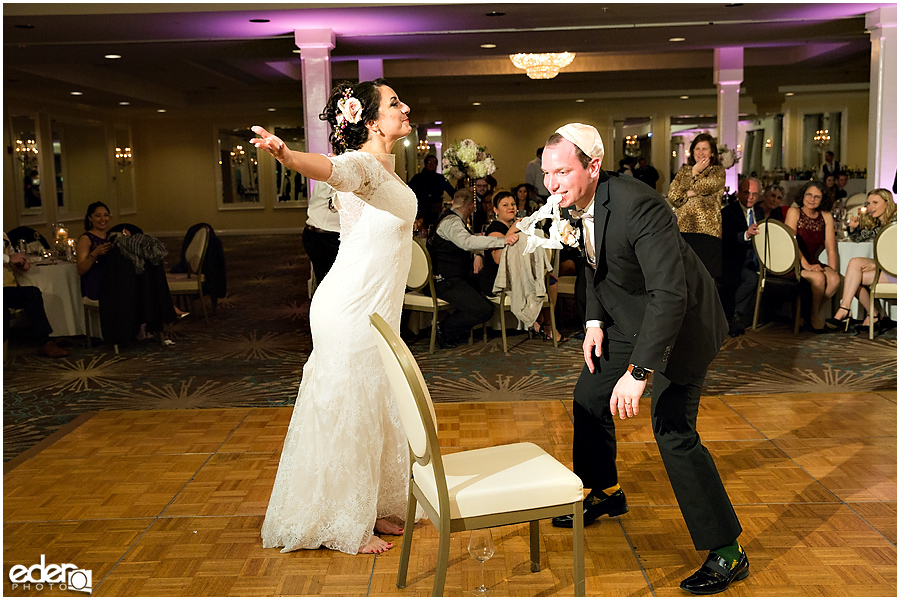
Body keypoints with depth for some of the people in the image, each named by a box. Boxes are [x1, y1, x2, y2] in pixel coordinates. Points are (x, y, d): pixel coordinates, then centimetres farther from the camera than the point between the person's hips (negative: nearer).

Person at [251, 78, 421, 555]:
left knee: (374, 410, 18)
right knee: (347, 413, 1)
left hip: (374, 309, 10)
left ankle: (370, 507, 33)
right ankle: (343, 526, 16)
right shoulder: (362, 164, -18)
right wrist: (285, 154, -61)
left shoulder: (386, 164, 11)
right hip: (352, 309, -10)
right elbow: (329, 168, -41)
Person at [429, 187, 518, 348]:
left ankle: (460, 328, 14)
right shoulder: (451, 222, -18)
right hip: (446, 282, -11)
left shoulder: (454, 219, 15)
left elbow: (469, 240, 25)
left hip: (456, 277, 11)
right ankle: (444, 330, -3)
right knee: (484, 310, -20)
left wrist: (478, 255, 0)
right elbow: (467, 242, -38)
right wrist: (503, 240, -43)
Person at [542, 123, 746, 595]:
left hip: (679, 320, -8)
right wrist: (594, 321, -3)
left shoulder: (638, 206, -34)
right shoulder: (572, 205, -7)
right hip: (626, 317, 9)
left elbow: (670, 294, -39)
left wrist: (639, 371, -43)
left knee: (673, 429, -13)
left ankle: (727, 552, 1)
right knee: (588, 398, 14)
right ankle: (605, 493, 40)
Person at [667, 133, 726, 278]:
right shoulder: (683, 170, 19)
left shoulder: (719, 171, 9)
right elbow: (672, 195, 8)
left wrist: (695, 173, 5)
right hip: (683, 227, 3)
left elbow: (705, 186, -10)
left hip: (706, 229, -3)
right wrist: (690, 193, -4)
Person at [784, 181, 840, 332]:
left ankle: (814, 311, -4)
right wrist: (805, 265, -23)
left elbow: (831, 248, 6)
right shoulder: (794, 212, -2)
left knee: (835, 279, -25)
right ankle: (814, 314, -9)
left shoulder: (826, 217, 12)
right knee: (818, 277, -31)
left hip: (812, 262, 5)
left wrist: (832, 269, -10)